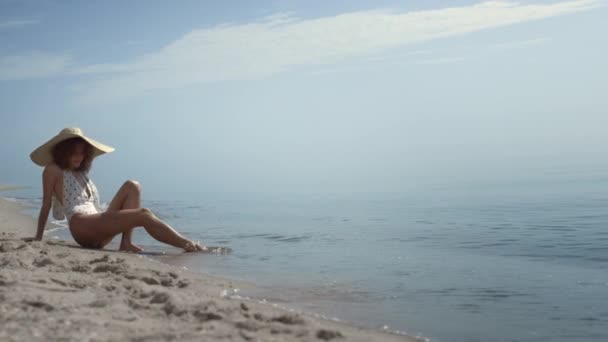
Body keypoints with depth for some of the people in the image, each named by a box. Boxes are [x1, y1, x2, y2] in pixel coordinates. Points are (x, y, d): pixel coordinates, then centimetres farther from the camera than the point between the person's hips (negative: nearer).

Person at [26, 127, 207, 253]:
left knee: (132, 186, -3)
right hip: (82, 226, -8)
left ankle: (126, 243, -18)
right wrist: (38, 238, 3)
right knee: (143, 215, -22)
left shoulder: (81, 173, 30)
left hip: (99, 228, 8)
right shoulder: (53, 170, 8)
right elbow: (46, 205, 5)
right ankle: (189, 246, -28)